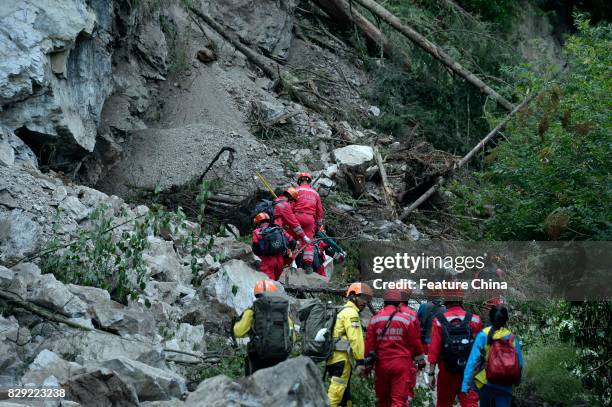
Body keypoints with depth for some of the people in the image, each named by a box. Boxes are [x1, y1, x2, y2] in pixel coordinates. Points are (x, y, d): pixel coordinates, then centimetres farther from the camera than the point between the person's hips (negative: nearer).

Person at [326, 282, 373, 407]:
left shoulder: (344, 312, 25)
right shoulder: (351, 313, -8)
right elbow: (355, 339, -17)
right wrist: (360, 361, -17)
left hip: (334, 358, 10)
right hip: (342, 359, -10)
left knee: (345, 395, 15)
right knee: (337, 392, -14)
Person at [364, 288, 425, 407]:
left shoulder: (374, 319, 2)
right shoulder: (408, 318, -5)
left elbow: (369, 345, 4)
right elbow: (415, 344, 1)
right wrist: (421, 361, 15)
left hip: (382, 364, 3)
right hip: (402, 364, -3)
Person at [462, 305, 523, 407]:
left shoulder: (483, 335, -9)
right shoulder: (512, 338, -4)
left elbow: (473, 361, -13)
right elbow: (519, 363, 0)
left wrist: (466, 384, -11)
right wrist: (516, 381, 19)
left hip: (485, 383, 0)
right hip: (505, 386, 0)